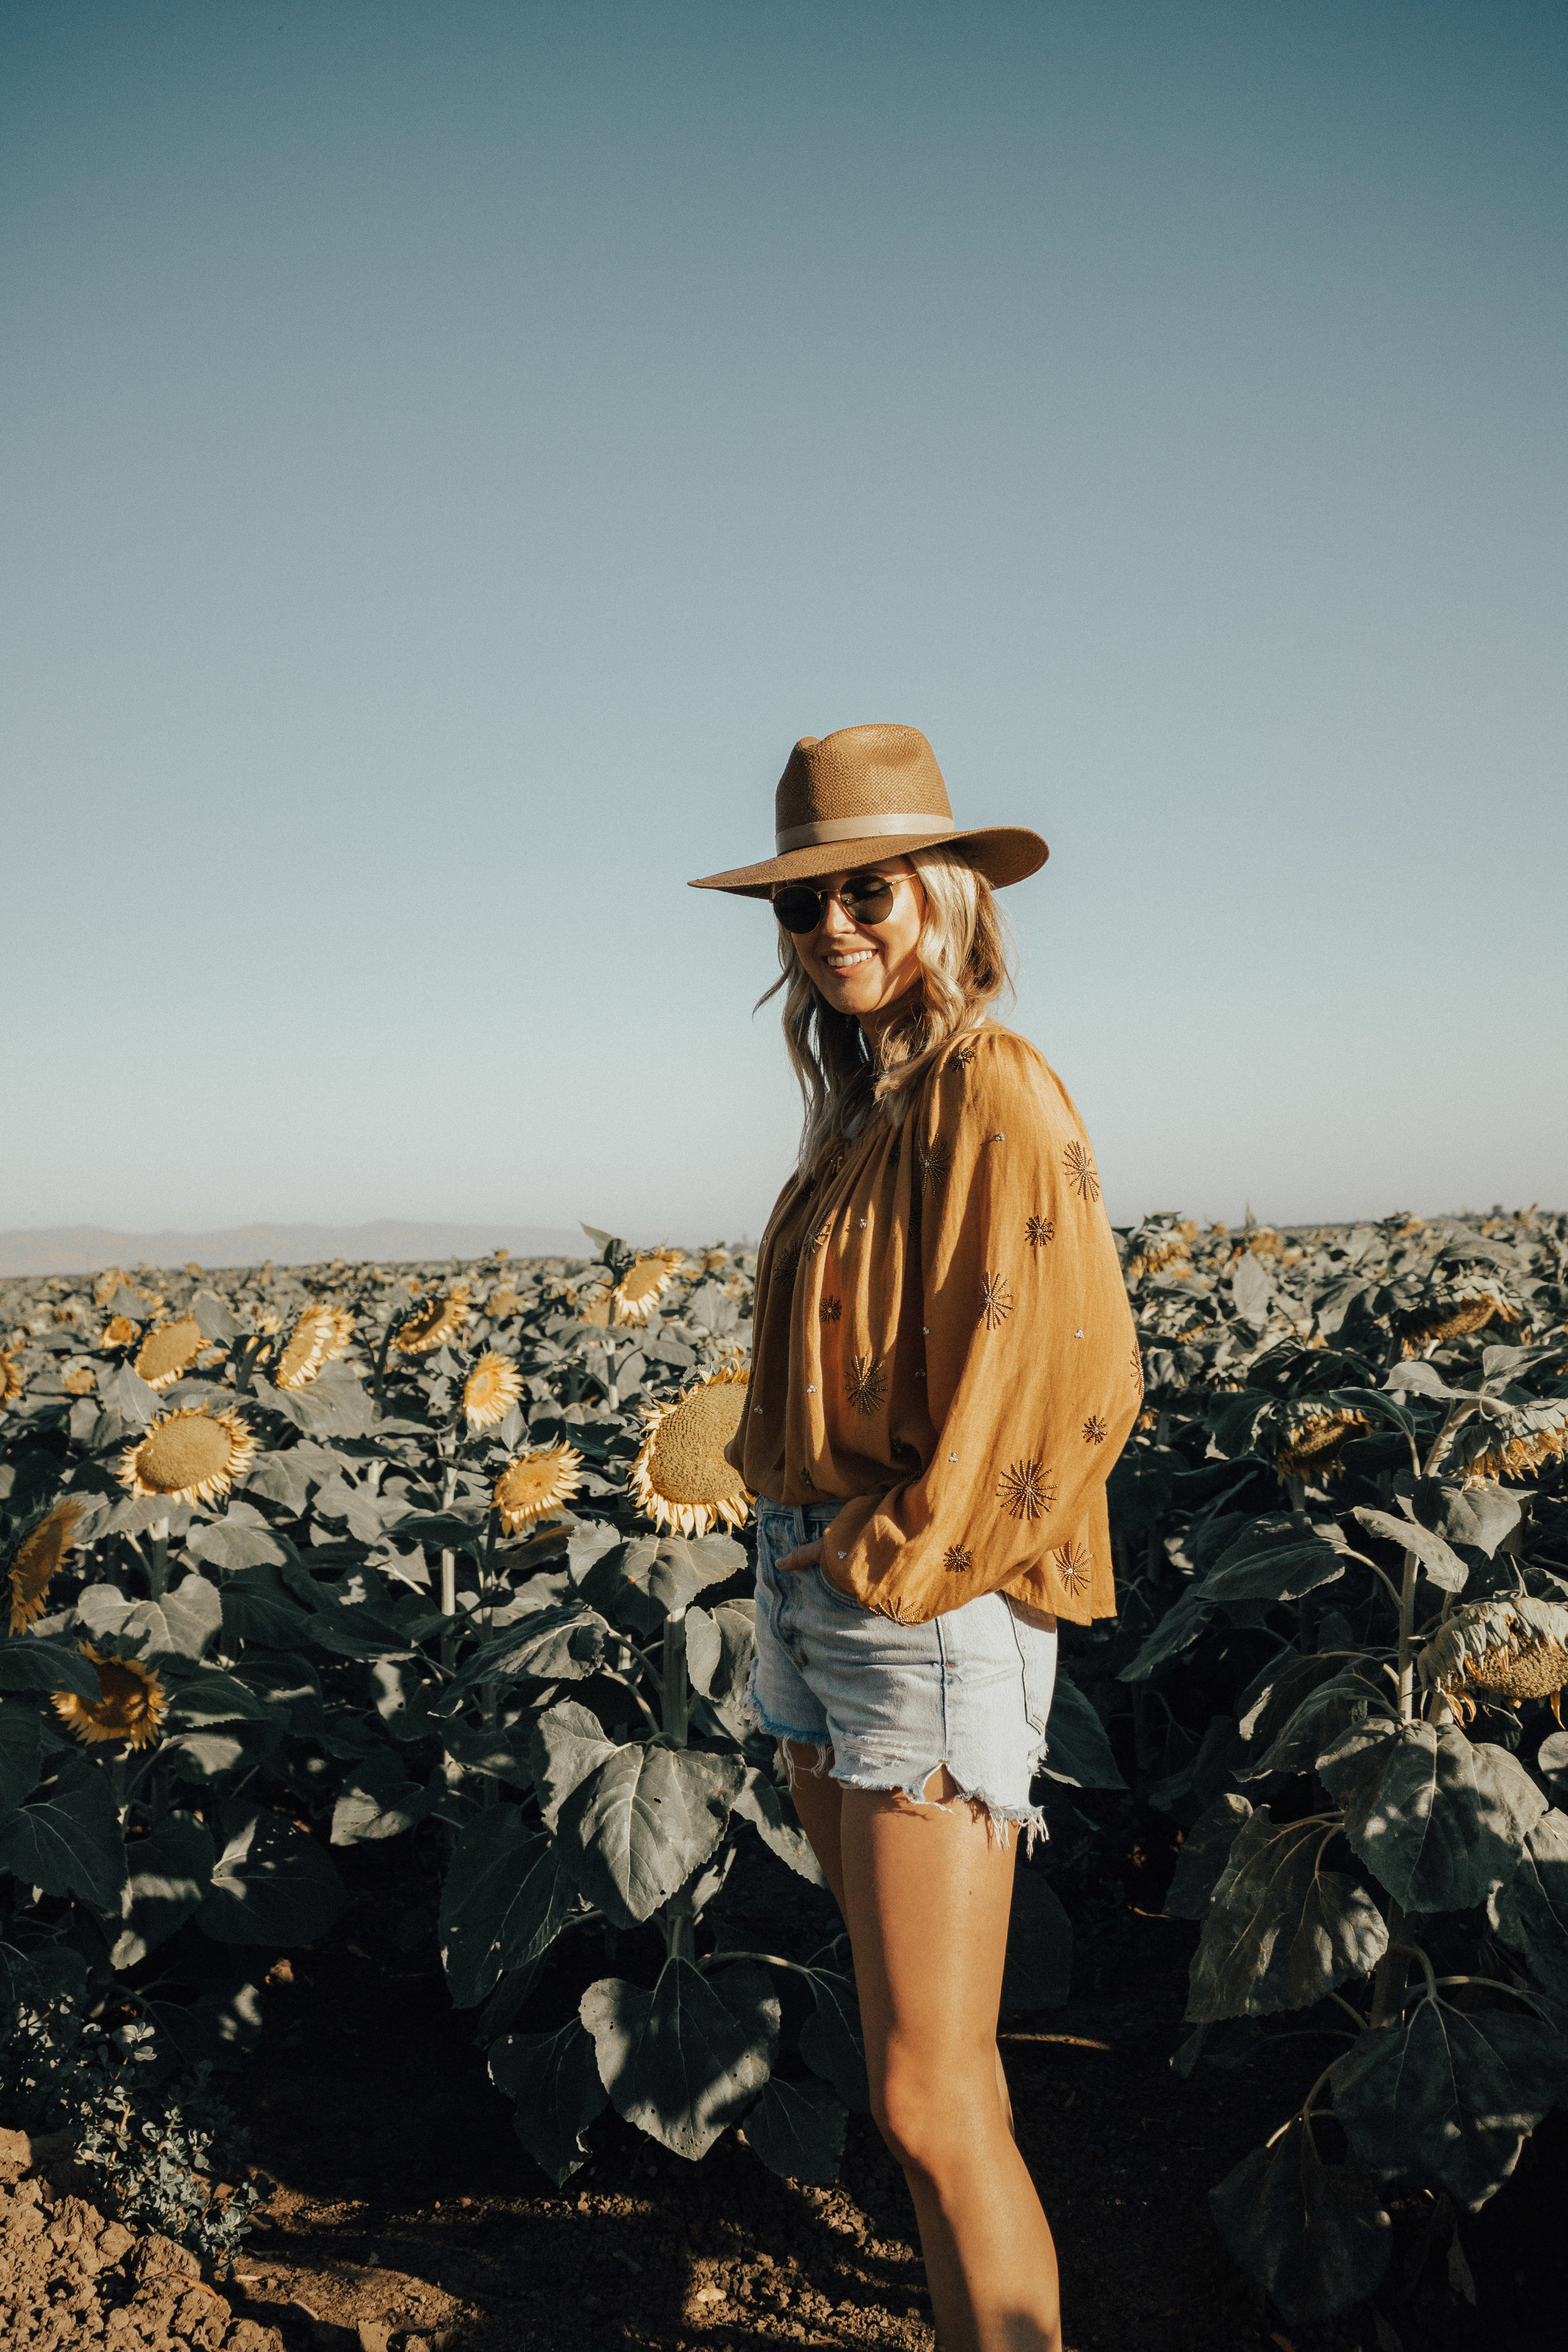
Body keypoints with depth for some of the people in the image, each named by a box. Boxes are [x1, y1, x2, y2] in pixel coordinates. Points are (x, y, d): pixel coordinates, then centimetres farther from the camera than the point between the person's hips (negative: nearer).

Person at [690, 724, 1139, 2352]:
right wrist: (805, 1552, 9)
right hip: (814, 1591, 9)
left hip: (926, 1616, -9)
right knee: (919, 2070, 18)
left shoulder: (994, 1095, -12)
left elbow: (1057, 1381, -19)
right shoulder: (861, 1109, 13)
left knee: (931, 2101, -5)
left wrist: (900, 1560, -14)